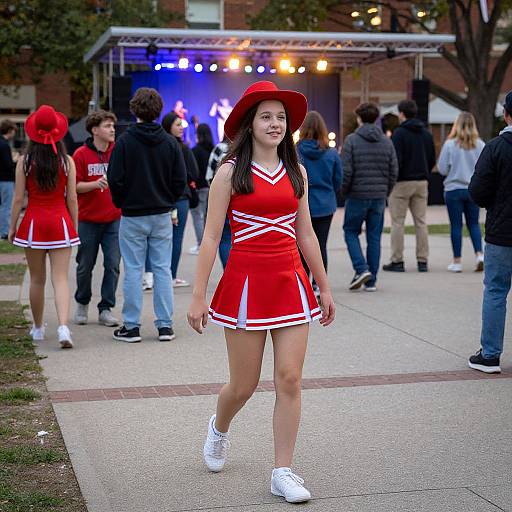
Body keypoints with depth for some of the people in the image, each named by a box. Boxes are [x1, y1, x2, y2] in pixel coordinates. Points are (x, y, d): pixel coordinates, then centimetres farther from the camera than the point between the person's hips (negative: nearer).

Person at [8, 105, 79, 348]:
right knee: (60, 278, -1)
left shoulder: (24, 161, -3)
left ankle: (38, 328, 26)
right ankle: (63, 326, -19)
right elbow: (72, 199, 0)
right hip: (61, 222, 0)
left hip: (33, 223, 0)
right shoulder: (67, 162, -2)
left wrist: (12, 227, 7)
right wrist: (75, 227, 10)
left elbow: (18, 198, -2)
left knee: (37, 279, 13)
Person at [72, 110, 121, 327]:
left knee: (113, 266, -2)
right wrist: (95, 184, -20)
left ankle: (106, 309, 9)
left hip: (114, 220, 2)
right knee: (85, 266, 9)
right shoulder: (81, 154, -4)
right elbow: (75, 186, -5)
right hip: (88, 220, -1)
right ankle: (82, 304, 32)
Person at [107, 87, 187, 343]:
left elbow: (115, 180, -10)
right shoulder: (170, 142, -1)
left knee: (133, 271, 3)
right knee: (162, 269, 7)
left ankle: (131, 326, 7)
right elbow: (180, 180, 0)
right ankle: (165, 325, 9)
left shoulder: (125, 141, -10)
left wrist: (122, 203, 6)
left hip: (132, 216, -3)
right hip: (162, 216, 3)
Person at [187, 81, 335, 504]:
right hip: (246, 283, -3)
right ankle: (219, 427, 41)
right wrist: (199, 296, -8)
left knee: (290, 380, -2)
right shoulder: (231, 172, -3)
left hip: (290, 282, 3)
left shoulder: (296, 172, 9)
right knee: (244, 385, 6)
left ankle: (283, 472, 8)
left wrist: (324, 287, 16)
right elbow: (211, 237, -4)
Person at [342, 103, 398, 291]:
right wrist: (385, 192, 14)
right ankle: (371, 281, 9)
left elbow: (346, 171, -10)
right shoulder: (386, 142, 6)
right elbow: (394, 171, 4)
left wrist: (344, 192, 3)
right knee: (374, 237, 8)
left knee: (351, 232, 12)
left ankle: (362, 269, -6)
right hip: (379, 197, 4)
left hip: (357, 195, -3)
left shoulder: (352, 140, -7)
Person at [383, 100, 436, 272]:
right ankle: (423, 261, 8)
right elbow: (432, 159, 11)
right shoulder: (426, 133, 9)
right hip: (421, 182, 6)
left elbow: (395, 160, -17)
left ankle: (397, 261, 2)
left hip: (402, 182, -6)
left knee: (397, 223, 1)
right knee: (421, 222, 8)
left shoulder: (399, 133, -11)